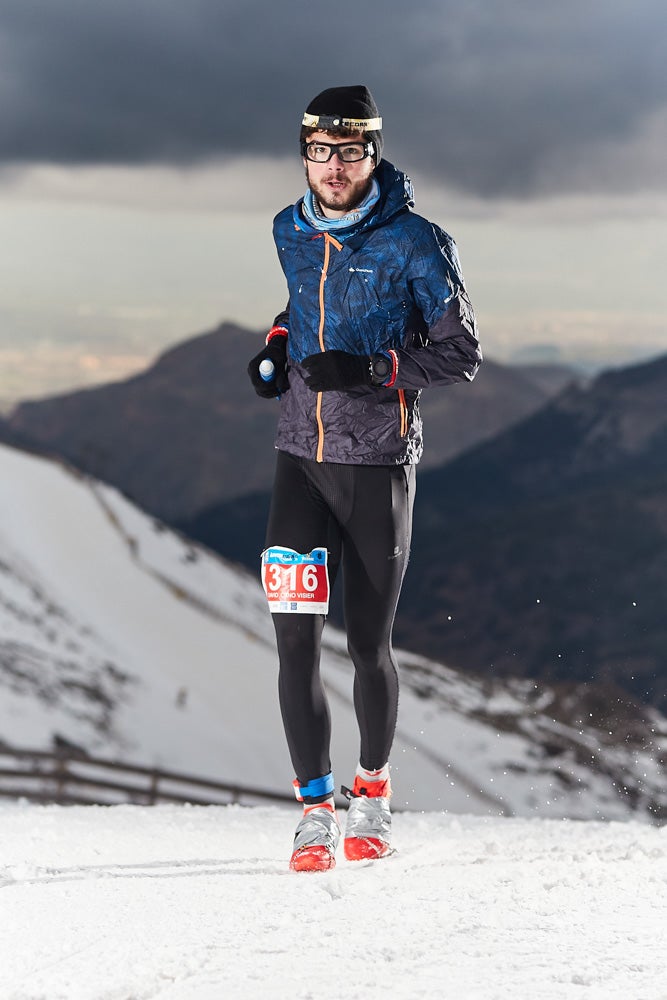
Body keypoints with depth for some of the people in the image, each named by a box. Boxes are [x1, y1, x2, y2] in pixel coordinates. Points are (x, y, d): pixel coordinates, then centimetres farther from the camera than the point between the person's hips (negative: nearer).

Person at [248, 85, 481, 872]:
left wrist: (370, 369, -20)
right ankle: (315, 808, 3)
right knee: (296, 638, -6)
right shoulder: (290, 233, 7)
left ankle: (373, 792, 26)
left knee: (368, 644, 4)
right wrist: (277, 343, 9)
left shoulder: (413, 243, -9)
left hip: (378, 461, -3)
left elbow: (460, 355, -8)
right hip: (300, 459, 4)